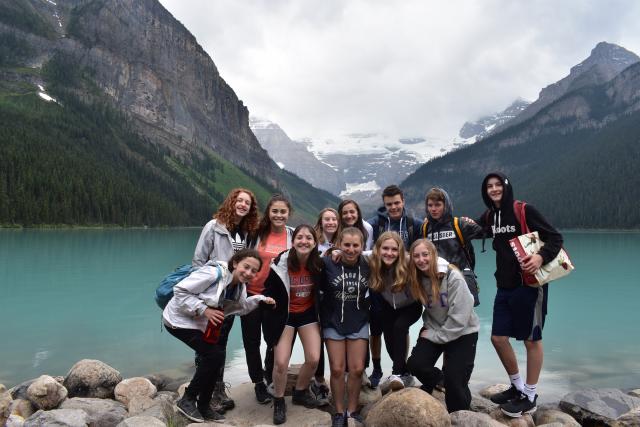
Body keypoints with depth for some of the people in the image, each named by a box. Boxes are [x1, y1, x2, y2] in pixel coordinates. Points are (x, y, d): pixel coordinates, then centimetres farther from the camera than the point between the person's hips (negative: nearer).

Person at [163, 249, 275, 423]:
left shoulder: (239, 286, -3)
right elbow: (180, 291, -27)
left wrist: (261, 299, -6)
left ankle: (203, 406, 25)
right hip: (179, 320, -9)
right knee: (214, 355, -14)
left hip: (199, 323, 9)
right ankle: (187, 400, 4)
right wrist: (204, 309, -31)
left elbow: (241, 307, 9)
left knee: (216, 357, 7)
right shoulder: (213, 273, -30)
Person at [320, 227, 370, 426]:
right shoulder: (327, 262, -18)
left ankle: (352, 410, 23)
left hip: (359, 322, 2)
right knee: (337, 369, 2)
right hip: (333, 322, -1)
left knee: (357, 369, 4)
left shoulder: (368, 265, -10)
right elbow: (319, 287, -8)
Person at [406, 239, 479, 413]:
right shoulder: (417, 278, -7)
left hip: (462, 332, -4)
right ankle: (436, 379, 21)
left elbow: (459, 317, -23)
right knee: (415, 364, -12)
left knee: (455, 382, -9)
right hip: (434, 329, 4)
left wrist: (436, 336, -17)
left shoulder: (453, 277, -23)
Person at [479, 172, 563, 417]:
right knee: (498, 337, 9)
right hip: (505, 286, 7)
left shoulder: (524, 211, -11)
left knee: (531, 340, 5)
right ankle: (517, 386, 30)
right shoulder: (489, 216, 7)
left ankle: (530, 397, 20)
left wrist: (541, 257, -30)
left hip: (530, 284, -6)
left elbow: (555, 237, -12)